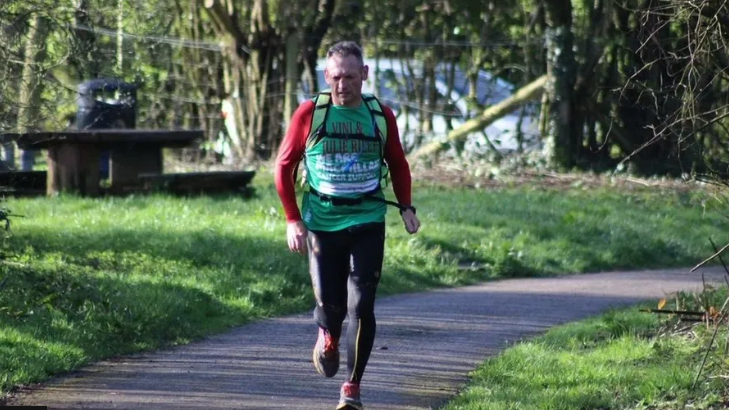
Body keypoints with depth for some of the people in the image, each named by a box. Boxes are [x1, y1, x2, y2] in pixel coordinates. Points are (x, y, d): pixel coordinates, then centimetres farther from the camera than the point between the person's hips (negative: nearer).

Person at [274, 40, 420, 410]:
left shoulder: (381, 116, 0)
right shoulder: (309, 114, -5)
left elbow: (397, 164, 15)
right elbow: (284, 166, 2)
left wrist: (405, 207, 3)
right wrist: (292, 219, -4)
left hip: (368, 223, 0)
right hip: (322, 223, 0)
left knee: (361, 306, -7)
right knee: (329, 303, 2)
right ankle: (328, 337, 40)